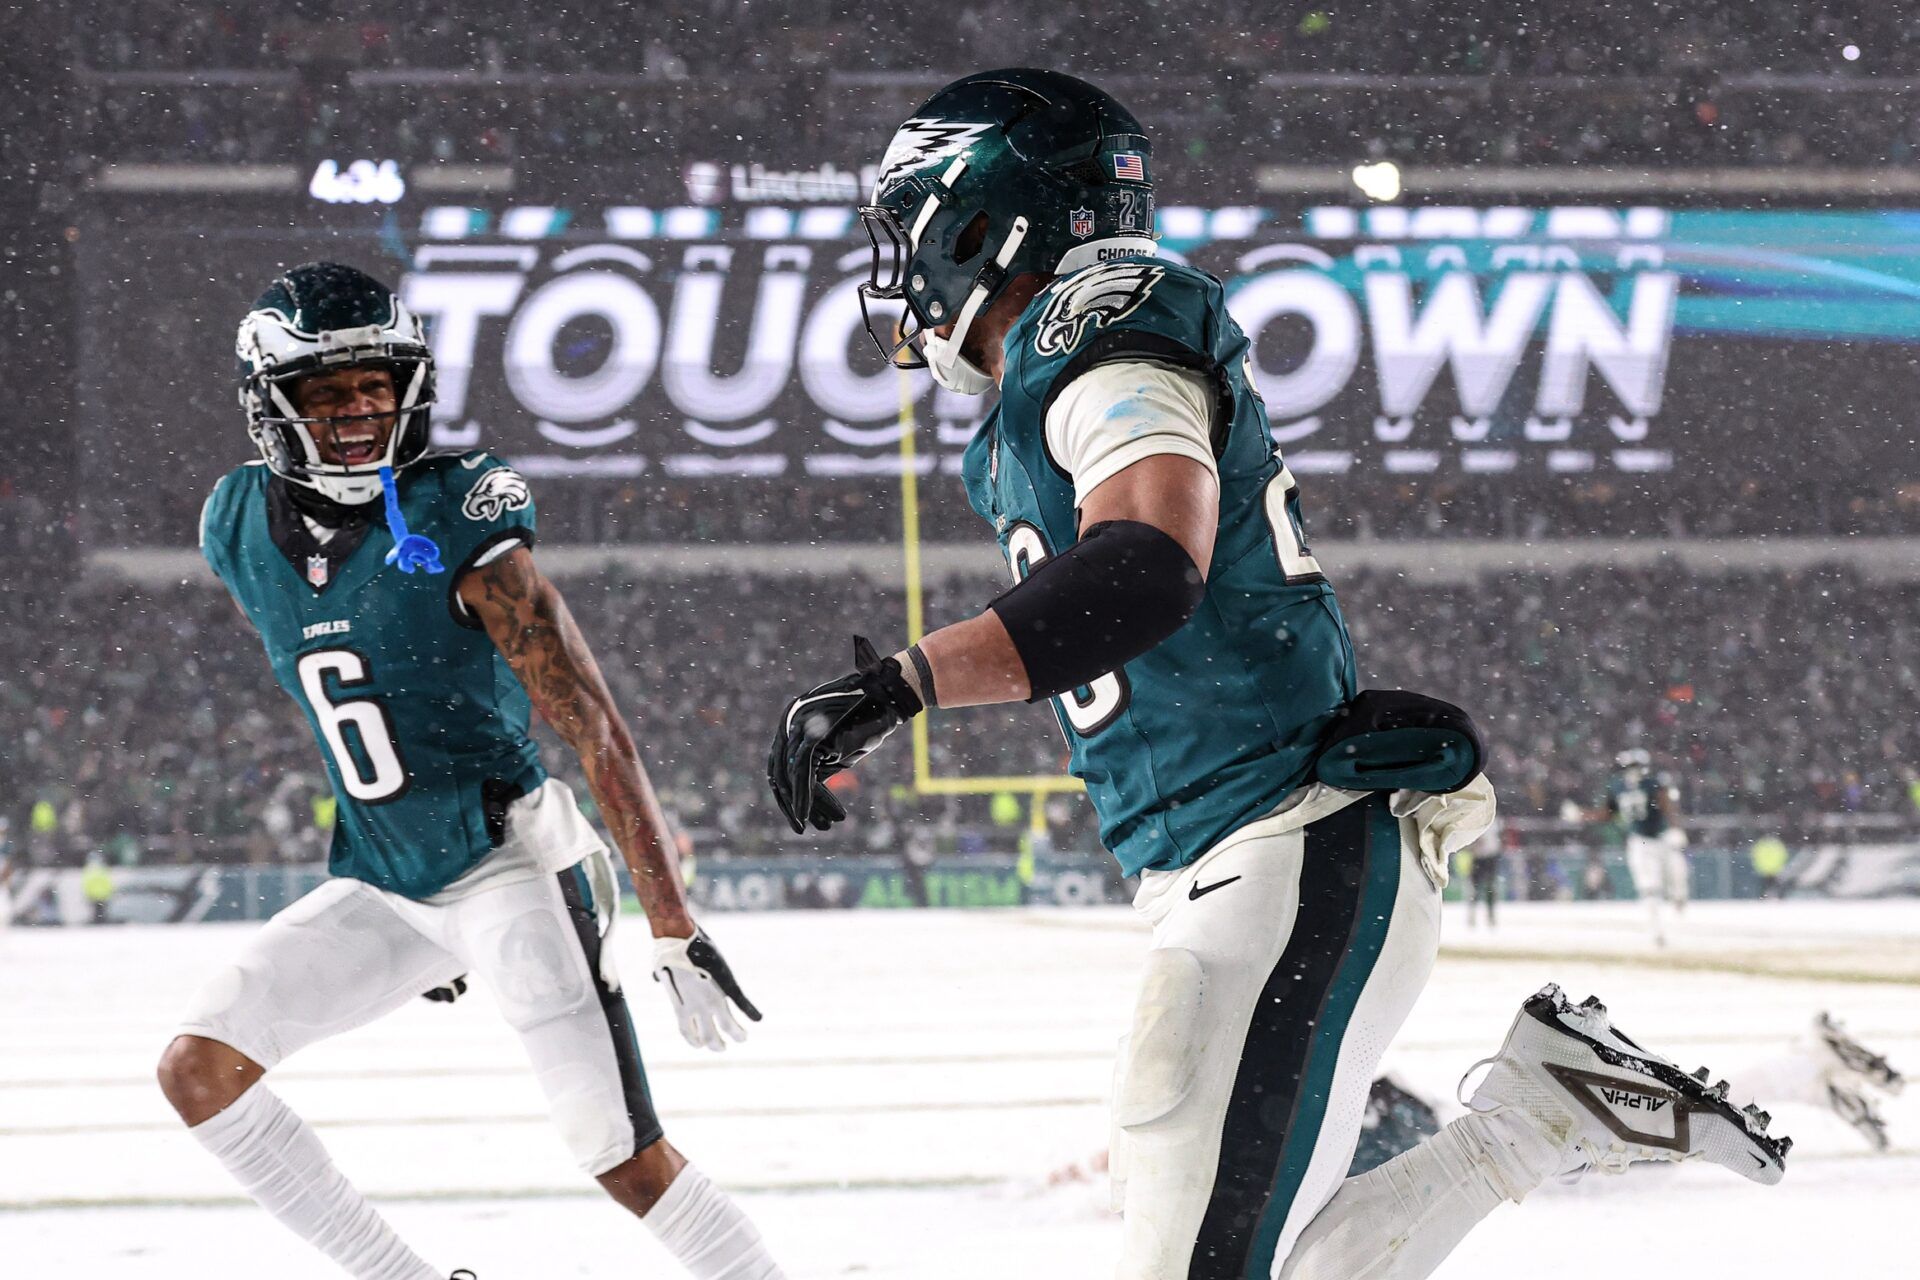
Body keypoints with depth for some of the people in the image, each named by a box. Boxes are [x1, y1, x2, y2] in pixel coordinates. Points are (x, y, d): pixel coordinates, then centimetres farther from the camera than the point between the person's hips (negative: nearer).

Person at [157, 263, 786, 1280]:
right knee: (195, 1072, -4)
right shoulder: (240, 529, 2)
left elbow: (594, 727, -17)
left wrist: (673, 928, -21)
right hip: (381, 887, 6)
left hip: (511, 865, -6)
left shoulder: (456, 523, -17)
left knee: (627, 1163, -13)